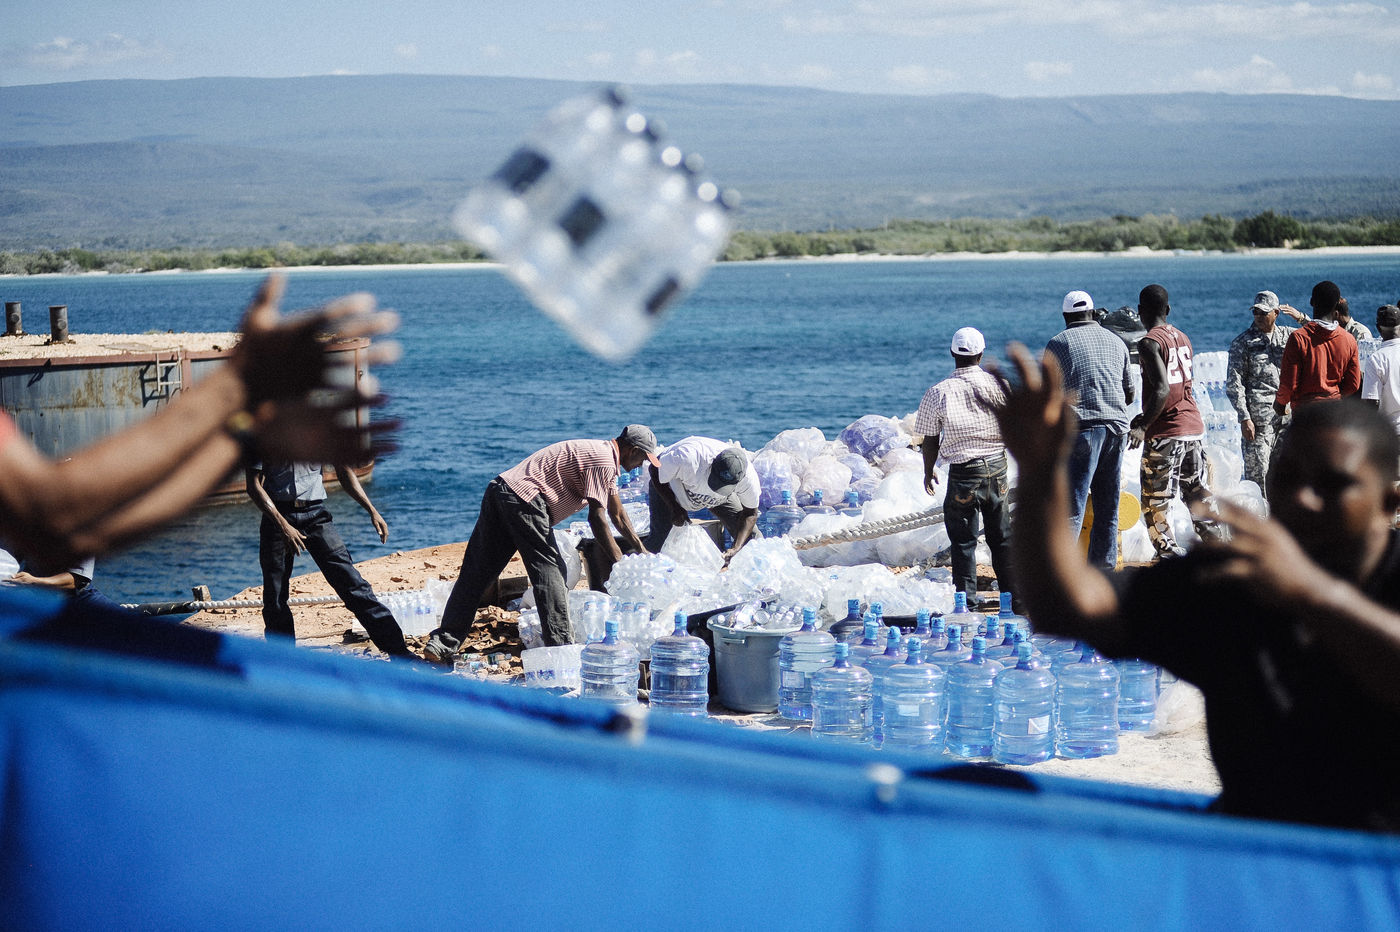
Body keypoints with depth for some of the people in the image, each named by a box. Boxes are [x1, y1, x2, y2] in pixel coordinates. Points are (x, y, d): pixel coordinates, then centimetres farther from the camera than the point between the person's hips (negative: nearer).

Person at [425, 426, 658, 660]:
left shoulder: (598, 452, 26)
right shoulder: (604, 460, -6)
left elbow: (618, 515, 34)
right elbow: (596, 517, -11)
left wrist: (641, 551, 37)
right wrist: (619, 564, -7)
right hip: (524, 499, -10)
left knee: (475, 574, 5)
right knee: (548, 570, -5)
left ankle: (443, 643, 2)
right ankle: (560, 646, -8)